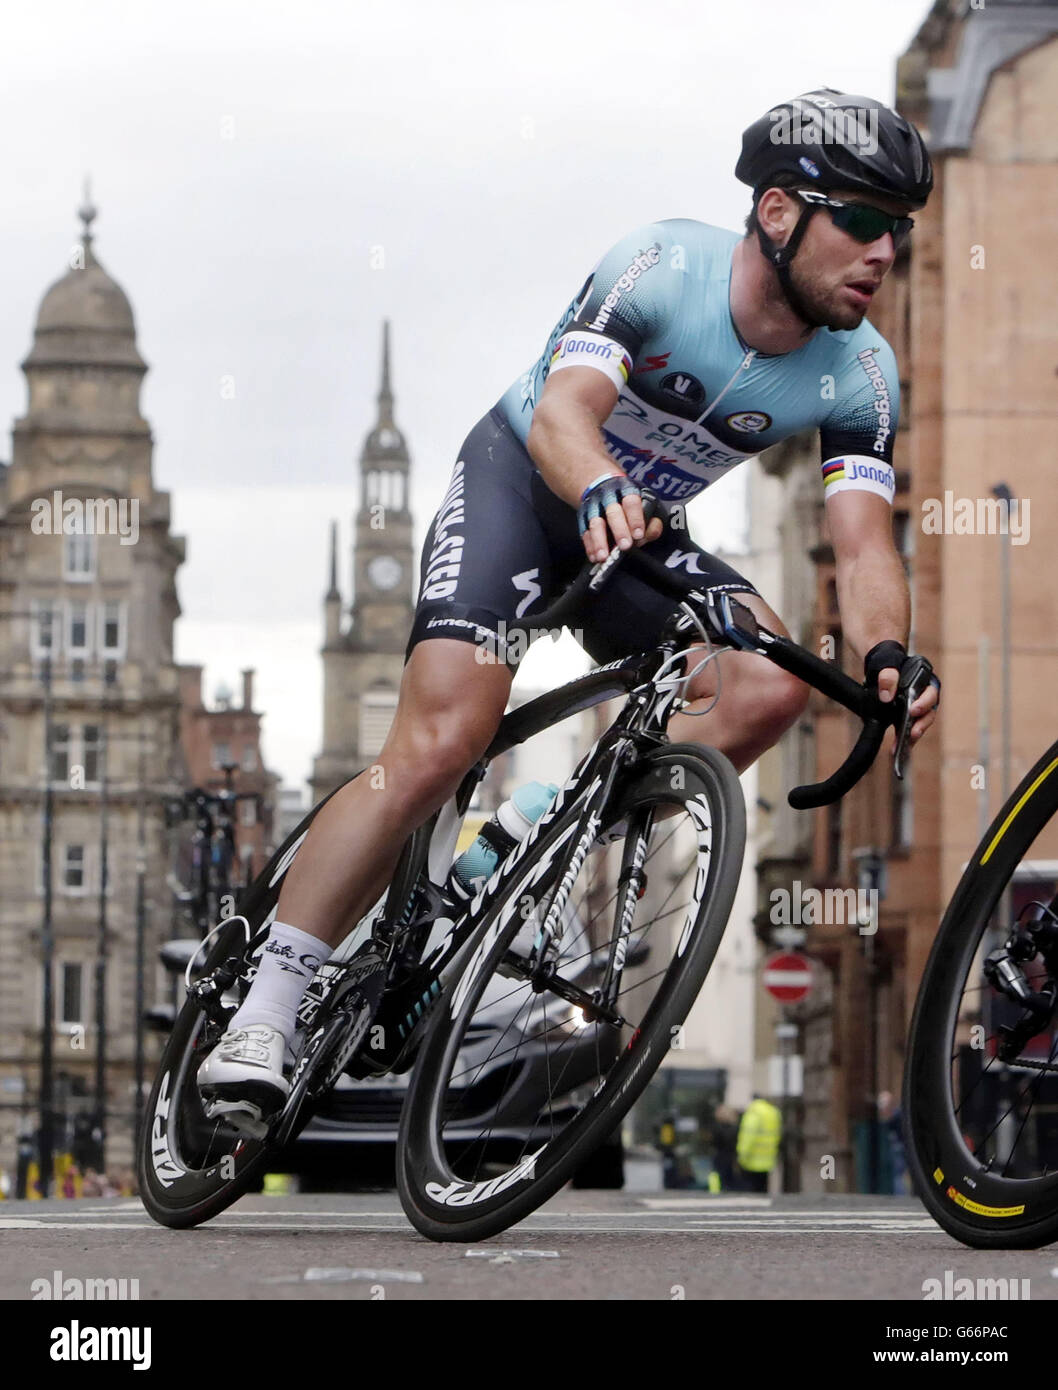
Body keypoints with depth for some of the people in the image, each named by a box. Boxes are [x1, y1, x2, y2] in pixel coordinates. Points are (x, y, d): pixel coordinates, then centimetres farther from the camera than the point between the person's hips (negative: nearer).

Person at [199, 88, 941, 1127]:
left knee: (771, 685, -23)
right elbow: (563, 414, -40)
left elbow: (863, 544, -22)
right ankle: (260, 1019, -17)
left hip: (640, 532, 5)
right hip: (520, 482, -5)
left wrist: (886, 654, -44)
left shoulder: (859, 372, -14)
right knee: (438, 748, -24)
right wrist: (599, 492, -63)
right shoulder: (663, 269, -26)